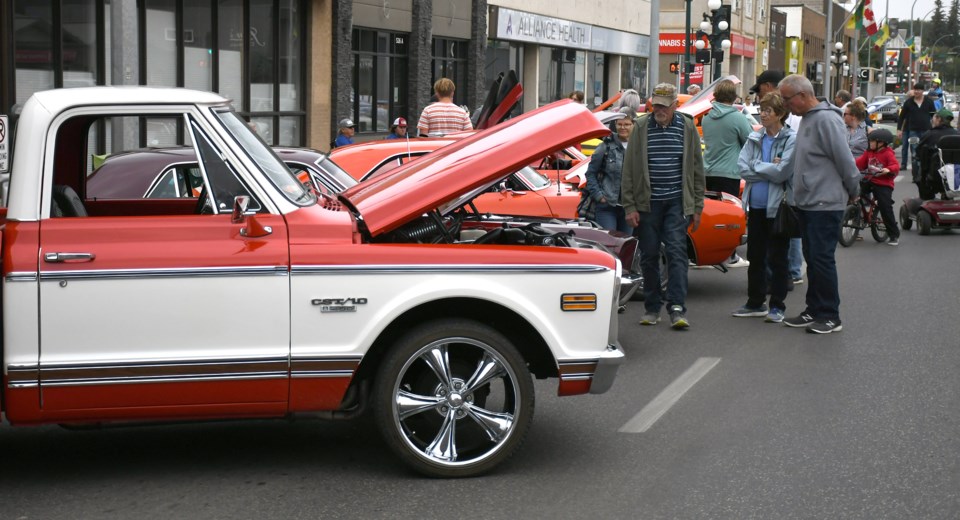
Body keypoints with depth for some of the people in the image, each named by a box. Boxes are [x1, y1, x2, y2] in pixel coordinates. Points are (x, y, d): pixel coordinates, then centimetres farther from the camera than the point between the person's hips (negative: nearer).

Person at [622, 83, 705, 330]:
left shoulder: (687, 127, 3)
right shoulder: (641, 127, 2)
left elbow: (697, 169, 8)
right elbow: (629, 169, 1)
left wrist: (697, 207, 5)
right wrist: (629, 207, -4)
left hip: (677, 202, -1)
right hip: (647, 203, 1)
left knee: (676, 252, -9)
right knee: (649, 256, 6)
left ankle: (677, 308, -11)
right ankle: (652, 308, 16)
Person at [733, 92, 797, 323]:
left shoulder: (791, 140, -10)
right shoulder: (755, 138, 7)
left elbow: (782, 172, -19)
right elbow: (742, 168, -2)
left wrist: (756, 165, -8)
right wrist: (769, 169, -12)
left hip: (777, 206, -6)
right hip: (756, 206, 6)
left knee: (777, 258, 3)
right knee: (755, 256, 13)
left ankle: (777, 305, 12)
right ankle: (755, 303, 24)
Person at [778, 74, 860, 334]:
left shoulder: (826, 119, -16)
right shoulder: (807, 119, 15)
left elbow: (845, 159, -17)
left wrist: (853, 191, -6)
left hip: (825, 204, -10)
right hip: (807, 203, 10)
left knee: (822, 259, -7)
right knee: (812, 259, 13)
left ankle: (830, 316, 0)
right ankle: (814, 310, 21)